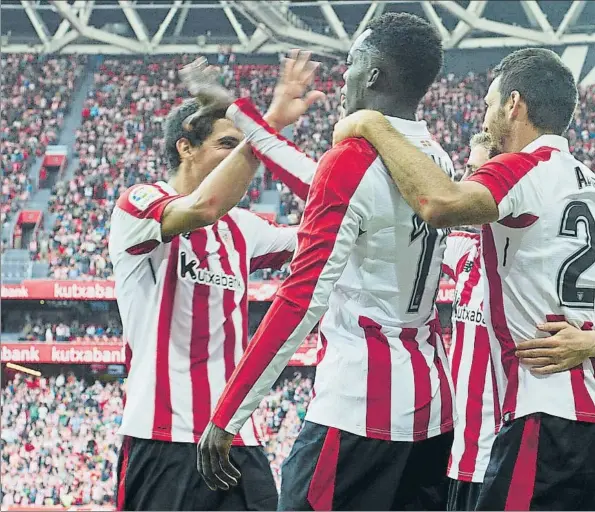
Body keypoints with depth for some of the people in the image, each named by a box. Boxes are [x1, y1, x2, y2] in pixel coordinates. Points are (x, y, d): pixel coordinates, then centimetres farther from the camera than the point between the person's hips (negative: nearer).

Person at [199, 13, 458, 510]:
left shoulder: (352, 161, -13)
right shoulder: (440, 163, 11)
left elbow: (301, 300, -17)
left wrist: (226, 418, -14)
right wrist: (244, 119, 38)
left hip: (359, 409, -8)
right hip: (433, 407, 8)